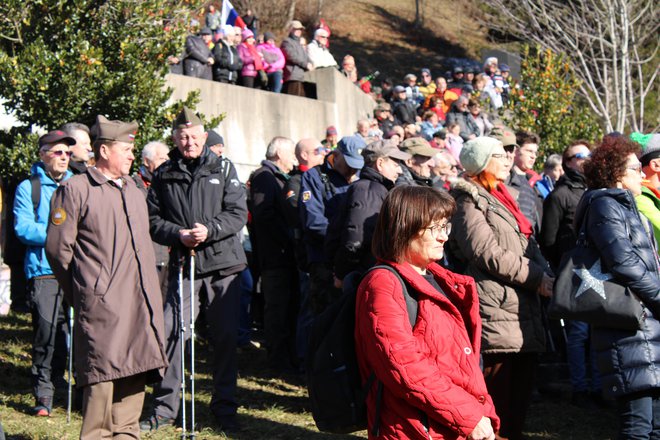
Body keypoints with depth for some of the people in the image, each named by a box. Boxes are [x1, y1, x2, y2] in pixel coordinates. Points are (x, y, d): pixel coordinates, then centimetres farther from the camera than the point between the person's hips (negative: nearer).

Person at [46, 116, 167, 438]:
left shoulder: (133, 191, 20)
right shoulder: (74, 190, -4)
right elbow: (57, 247, -4)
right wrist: (80, 293, 2)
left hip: (141, 301, 7)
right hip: (101, 302, -7)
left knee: (136, 370, 8)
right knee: (102, 374, -7)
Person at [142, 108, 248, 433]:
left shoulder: (222, 168, 5)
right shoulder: (164, 175, 7)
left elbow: (238, 213, 0)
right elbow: (153, 220, 5)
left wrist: (209, 230, -15)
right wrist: (178, 235, -13)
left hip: (223, 264, 0)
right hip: (184, 266, 0)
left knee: (226, 337, 4)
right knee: (171, 333, -5)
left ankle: (224, 408, 16)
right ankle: (164, 407, 7)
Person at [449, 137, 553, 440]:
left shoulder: (504, 199, 23)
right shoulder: (468, 201, -4)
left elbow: (529, 246, 21)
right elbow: (489, 253, -15)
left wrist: (547, 276, 1)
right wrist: (537, 278, -12)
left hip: (524, 310, 9)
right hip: (496, 310, -9)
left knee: (521, 392, 12)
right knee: (496, 395, -9)